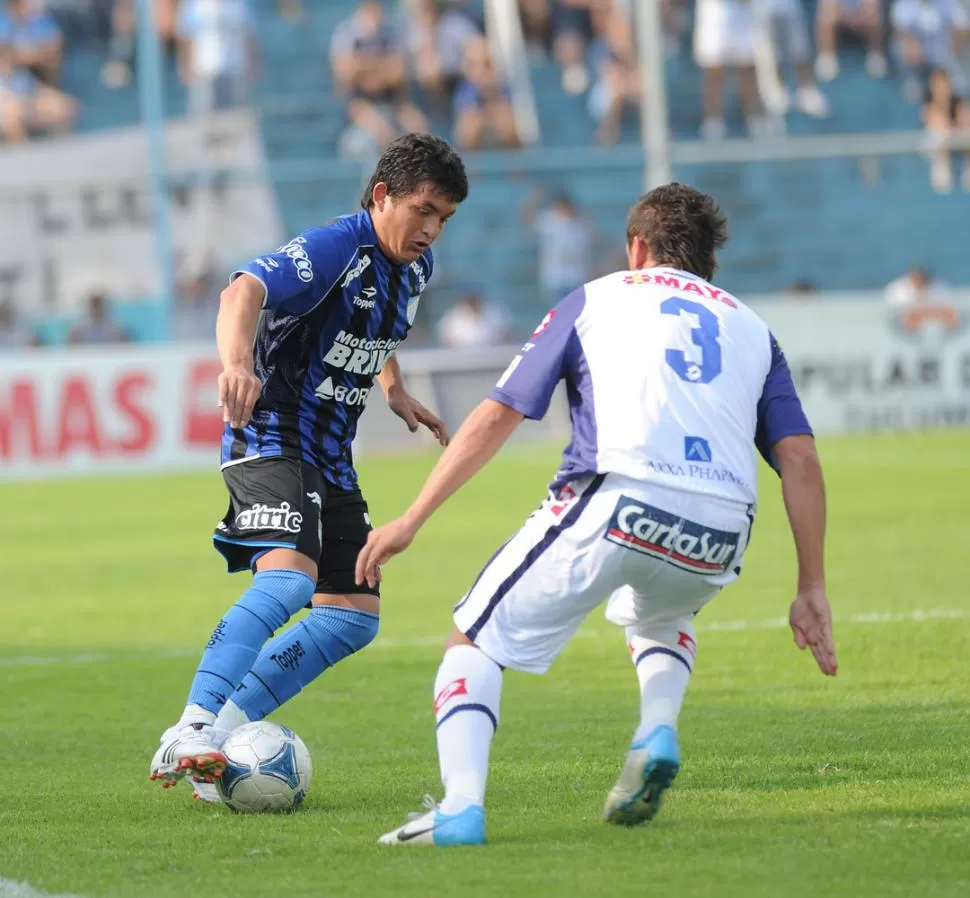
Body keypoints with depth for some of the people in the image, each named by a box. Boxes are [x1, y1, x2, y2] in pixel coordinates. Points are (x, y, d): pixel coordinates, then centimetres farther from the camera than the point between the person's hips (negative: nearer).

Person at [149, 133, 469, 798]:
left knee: (355, 618, 6)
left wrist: (395, 390, 21)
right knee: (288, 576, -31)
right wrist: (238, 363, -57)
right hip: (270, 436, -9)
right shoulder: (333, 249, -18)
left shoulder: (416, 267, 9)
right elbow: (246, 291, -38)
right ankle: (188, 735, -38)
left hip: (331, 456, 9)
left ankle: (223, 730, 7)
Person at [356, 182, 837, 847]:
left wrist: (412, 520, 17)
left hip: (616, 501, -3)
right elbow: (800, 459, 15)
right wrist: (812, 590, 15)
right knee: (660, 618, 38)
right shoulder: (750, 327, 27)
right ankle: (657, 732, 8)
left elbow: (495, 418, 15)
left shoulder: (595, 300, 21)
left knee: (476, 643, 11)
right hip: (718, 537, 3)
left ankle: (461, 808, -12)